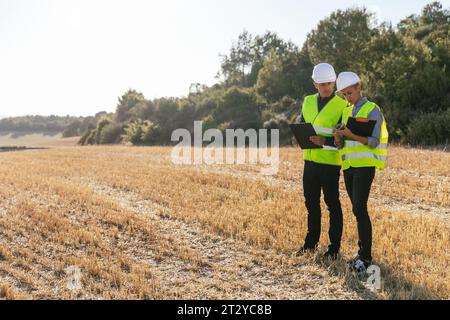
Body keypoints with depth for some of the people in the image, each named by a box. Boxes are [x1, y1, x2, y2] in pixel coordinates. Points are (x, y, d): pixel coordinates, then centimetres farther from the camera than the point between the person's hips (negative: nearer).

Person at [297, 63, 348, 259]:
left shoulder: (342, 105, -7)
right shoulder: (308, 102, 10)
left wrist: (325, 141, -24)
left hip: (330, 162, -6)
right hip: (310, 160, 6)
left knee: (332, 204, 3)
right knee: (311, 202, 15)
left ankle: (334, 246, 14)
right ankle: (311, 242, 28)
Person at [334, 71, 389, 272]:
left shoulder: (372, 110, -4)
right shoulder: (346, 112, 16)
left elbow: (373, 141, -12)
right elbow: (340, 144, 13)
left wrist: (352, 135, -25)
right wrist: (338, 136, -10)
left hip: (365, 165, -7)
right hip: (348, 166, 7)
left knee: (359, 209, -13)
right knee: (357, 210, 11)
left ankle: (366, 256, -7)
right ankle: (363, 250, 20)